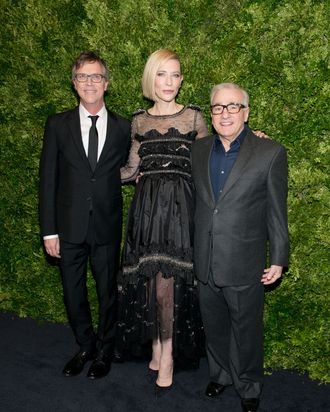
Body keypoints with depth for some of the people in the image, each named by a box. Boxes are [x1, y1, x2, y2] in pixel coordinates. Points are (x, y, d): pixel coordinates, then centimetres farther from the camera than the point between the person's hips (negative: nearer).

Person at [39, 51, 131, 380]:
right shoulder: (58, 125, -1)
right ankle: (85, 347, 39)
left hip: (107, 227, 0)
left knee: (108, 293, 13)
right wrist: (49, 231, -5)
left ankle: (104, 351, 36)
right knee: (73, 294, 14)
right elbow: (48, 180, -2)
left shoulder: (123, 128, -1)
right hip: (69, 227, 1)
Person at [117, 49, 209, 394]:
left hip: (180, 207, -3)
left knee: (166, 283, -6)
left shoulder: (193, 117, 4)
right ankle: (156, 343, 26)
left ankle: (167, 352, 13)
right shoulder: (138, 121, 12)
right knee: (150, 281, 6)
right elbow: (131, 169, 15)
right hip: (146, 206, 3)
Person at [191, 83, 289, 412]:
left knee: (246, 331, 14)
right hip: (205, 264, 4)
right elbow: (195, 202, 10)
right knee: (214, 327, 21)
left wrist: (278, 259, -4)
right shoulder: (198, 150, 5)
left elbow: (276, 212, -5)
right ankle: (220, 374, 45)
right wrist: (192, 252, 11)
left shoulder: (270, 153, -8)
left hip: (245, 266, -3)